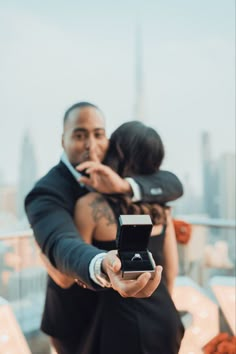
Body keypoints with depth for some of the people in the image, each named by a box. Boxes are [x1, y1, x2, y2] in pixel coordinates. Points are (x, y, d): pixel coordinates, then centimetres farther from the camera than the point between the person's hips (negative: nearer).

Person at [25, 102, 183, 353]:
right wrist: (103, 268, -66)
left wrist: (124, 185, -35)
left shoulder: (115, 170, -6)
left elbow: (174, 185, -14)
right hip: (77, 319, -5)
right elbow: (62, 246, -43)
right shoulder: (46, 193, -25)